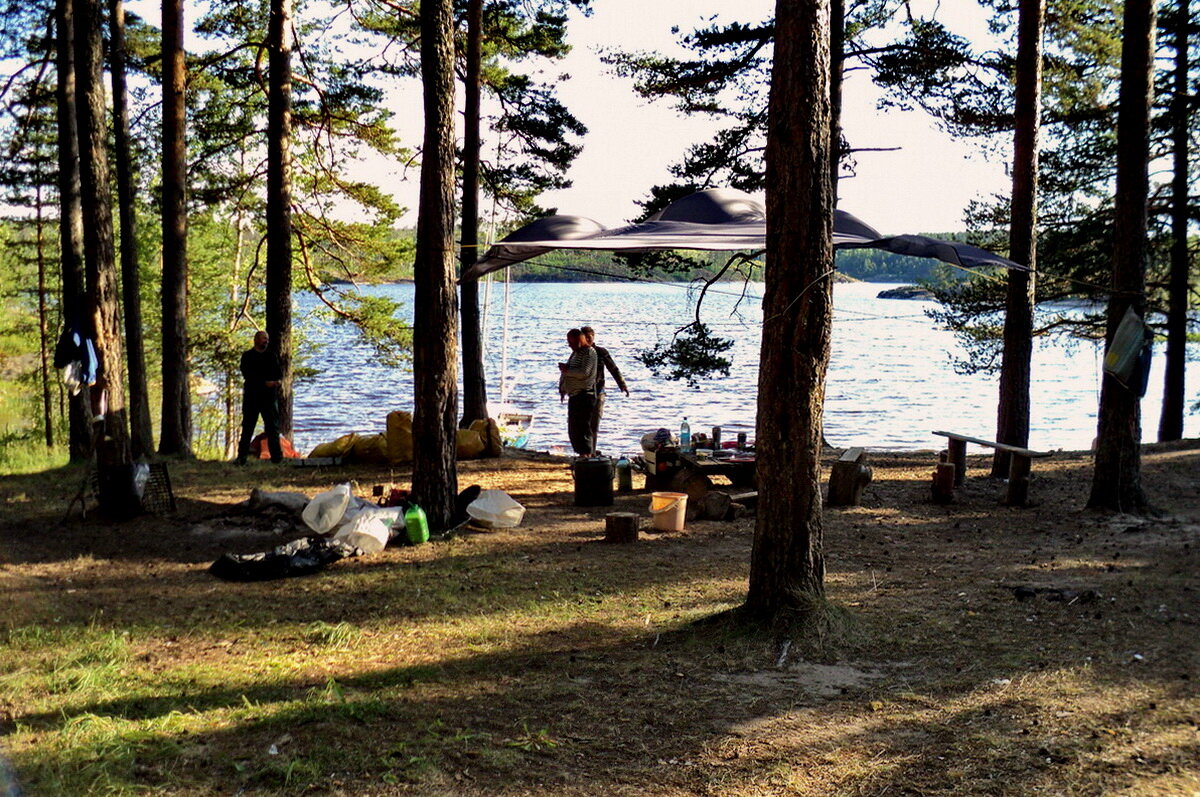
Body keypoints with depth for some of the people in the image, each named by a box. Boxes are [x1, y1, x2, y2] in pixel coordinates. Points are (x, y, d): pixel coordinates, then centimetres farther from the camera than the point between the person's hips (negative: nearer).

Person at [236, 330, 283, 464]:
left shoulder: (272, 356, 17)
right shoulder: (247, 356, 5)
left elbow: (279, 371, 9)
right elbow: (248, 375, -7)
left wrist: (279, 381, -14)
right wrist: (265, 382, -17)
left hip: (269, 396, 3)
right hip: (252, 396, -3)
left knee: (273, 427, 0)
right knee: (248, 427, -2)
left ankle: (277, 456, -1)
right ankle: (242, 457, -1)